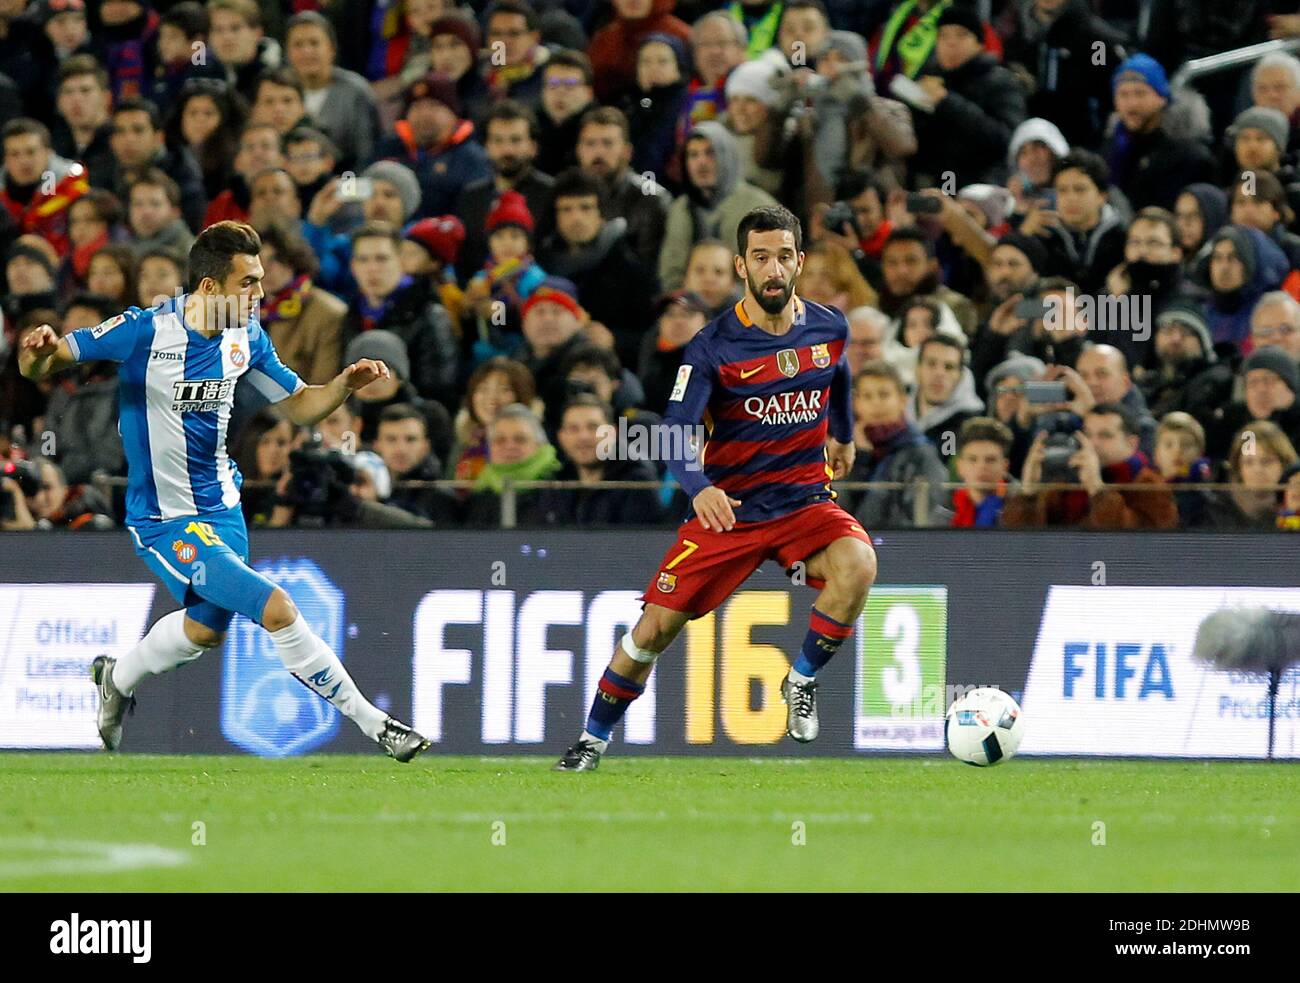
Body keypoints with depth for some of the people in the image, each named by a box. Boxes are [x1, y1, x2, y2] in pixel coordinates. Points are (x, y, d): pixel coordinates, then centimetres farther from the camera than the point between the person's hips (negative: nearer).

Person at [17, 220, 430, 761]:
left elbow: (299, 405, 7)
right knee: (276, 609, -18)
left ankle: (117, 679, 53)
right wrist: (40, 353, -43)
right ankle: (372, 722, -8)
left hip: (221, 506, 8)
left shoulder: (246, 335, -3)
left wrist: (344, 383, -13)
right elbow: (38, 367, -19)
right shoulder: (145, 331, -22)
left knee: (206, 629, 25)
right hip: (166, 522, -8)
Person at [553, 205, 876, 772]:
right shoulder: (713, 347, -13)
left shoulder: (829, 328, -1)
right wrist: (698, 487, -39)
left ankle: (802, 681, -5)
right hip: (727, 506, -2)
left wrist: (844, 436, 37)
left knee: (857, 567, -30)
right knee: (656, 627, -5)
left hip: (804, 501, 2)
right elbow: (675, 431, -21)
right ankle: (593, 738, 17)